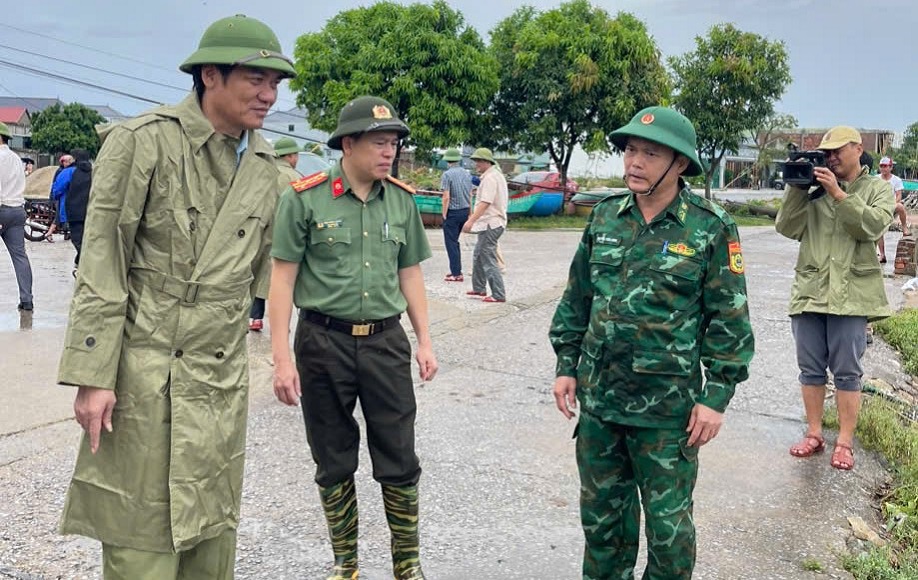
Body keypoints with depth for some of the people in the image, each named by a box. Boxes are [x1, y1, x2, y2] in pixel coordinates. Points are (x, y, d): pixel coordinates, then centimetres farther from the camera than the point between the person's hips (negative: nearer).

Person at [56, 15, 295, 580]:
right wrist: (93, 376, -15)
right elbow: (101, 267, -11)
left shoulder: (265, 164, 8)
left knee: (214, 531, 14)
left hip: (225, 376, 6)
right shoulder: (142, 141, -10)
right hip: (146, 370, -5)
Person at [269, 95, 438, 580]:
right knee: (334, 464, 11)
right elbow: (283, 279, -7)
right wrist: (282, 358, -11)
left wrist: (424, 340, 8)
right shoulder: (304, 199, -8)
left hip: (386, 341, 3)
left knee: (400, 462, 5)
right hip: (324, 341, -2)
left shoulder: (402, 199, 4)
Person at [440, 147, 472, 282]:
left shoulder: (447, 174, -13)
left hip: (452, 212, -7)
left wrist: (444, 215, -8)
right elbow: (470, 195, 11)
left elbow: (446, 197, -16)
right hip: (465, 211, 7)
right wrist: (469, 213, 18)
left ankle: (456, 273, 0)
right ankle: (457, 270, 22)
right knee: (455, 241, 19)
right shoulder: (467, 174, 7)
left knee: (451, 243, 1)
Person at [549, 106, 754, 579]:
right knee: (601, 510, 17)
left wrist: (716, 396, -10)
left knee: (668, 520, 8)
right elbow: (577, 297, 11)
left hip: (667, 407, -4)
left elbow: (729, 318, -7)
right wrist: (567, 365, 8)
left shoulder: (710, 228, -9)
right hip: (598, 398, 4)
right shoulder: (605, 217, 4)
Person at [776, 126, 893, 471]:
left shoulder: (878, 188, 5)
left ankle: (844, 442, 10)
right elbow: (787, 228, 2)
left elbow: (873, 226, -12)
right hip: (809, 289, 3)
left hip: (852, 293, -3)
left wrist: (837, 193, -18)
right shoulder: (814, 190, 9)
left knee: (847, 372, 1)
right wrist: (797, 187, -7)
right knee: (811, 369, 9)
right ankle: (814, 434, 21)